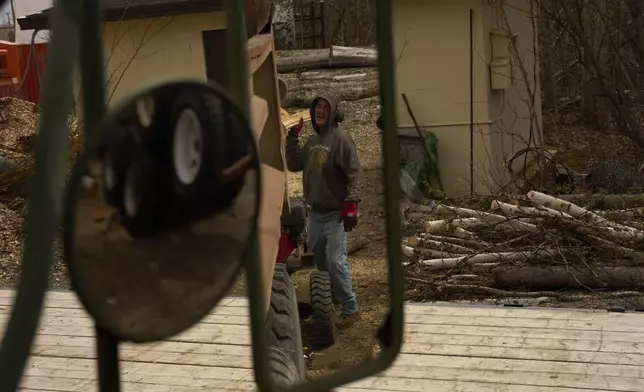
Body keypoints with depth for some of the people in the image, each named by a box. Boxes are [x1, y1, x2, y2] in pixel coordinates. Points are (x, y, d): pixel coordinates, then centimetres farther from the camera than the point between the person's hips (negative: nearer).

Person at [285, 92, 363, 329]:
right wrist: (292, 139, 5)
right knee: (319, 259, 16)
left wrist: (351, 204, -24)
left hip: (335, 213, -8)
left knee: (335, 261, -12)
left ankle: (350, 310, -4)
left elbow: (355, 173, -17)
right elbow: (293, 165, 17)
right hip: (315, 212, 8)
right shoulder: (312, 140, 12)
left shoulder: (340, 138, -12)